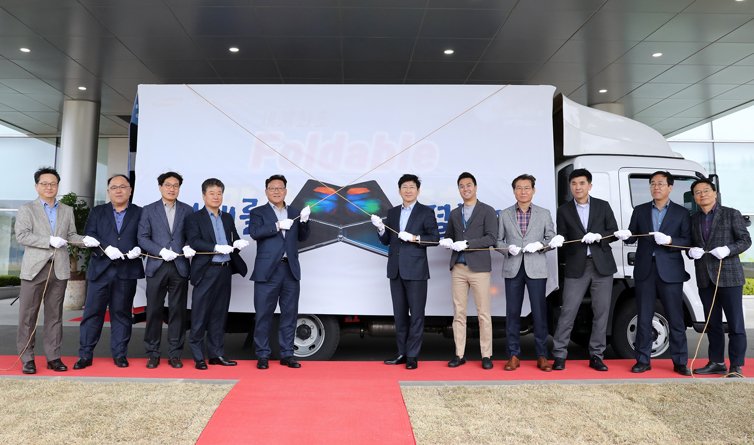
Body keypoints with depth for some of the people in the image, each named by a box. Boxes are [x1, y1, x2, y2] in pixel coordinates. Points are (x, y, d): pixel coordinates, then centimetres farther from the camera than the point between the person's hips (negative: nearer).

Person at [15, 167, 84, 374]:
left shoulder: (67, 211, 15)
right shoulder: (26, 209, 4)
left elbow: (71, 235, 12)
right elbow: (21, 236, -7)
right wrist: (49, 241, -17)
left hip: (59, 269, 3)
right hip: (35, 268, -3)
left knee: (54, 315, 7)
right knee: (28, 315, 3)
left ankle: (53, 357, 13)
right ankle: (27, 359, 12)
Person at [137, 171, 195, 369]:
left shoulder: (187, 210, 9)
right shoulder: (149, 210, 7)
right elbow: (142, 238, 1)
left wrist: (189, 247, -14)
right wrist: (161, 251, -13)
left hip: (180, 266, 1)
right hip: (157, 266, 0)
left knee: (178, 311, 4)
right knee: (154, 311, 4)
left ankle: (174, 354, 13)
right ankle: (152, 353, 16)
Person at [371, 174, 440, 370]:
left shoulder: (426, 212, 0)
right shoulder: (392, 212, 13)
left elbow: (434, 238, -7)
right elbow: (387, 241, 11)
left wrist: (414, 238, -18)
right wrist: (381, 229, -7)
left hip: (416, 270, -5)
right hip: (396, 270, 5)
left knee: (416, 314, 1)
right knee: (400, 313, 11)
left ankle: (413, 356, 9)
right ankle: (402, 352, 21)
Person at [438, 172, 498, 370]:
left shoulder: (487, 211, 1)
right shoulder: (454, 213, 16)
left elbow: (492, 238, -10)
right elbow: (448, 236, 21)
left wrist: (466, 243, -16)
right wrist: (446, 241, -2)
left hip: (479, 268, -4)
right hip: (458, 268, 4)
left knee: (483, 313, 1)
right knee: (458, 313, 6)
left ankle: (486, 355, 10)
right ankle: (459, 354, 13)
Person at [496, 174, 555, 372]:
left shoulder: (544, 213, 8)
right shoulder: (505, 214, 8)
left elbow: (552, 238, 7)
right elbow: (498, 240, 8)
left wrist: (540, 245, -11)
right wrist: (508, 248, -11)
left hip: (536, 268, 0)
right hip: (513, 268, 1)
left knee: (539, 312, 1)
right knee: (512, 312, 4)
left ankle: (542, 356, 12)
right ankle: (513, 355, 13)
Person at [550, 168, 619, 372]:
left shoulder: (603, 206, 8)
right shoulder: (564, 210, 6)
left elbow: (614, 232, 5)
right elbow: (562, 238, 3)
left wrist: (598, 236, -13)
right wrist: (557, 241, -19)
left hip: (602, 265, 2)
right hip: (576, 267, -1)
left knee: (601, 312, 6)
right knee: (568, 311, -3)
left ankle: (596, 355, 17)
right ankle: (559, 355, 5)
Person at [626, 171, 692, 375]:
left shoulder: (681, 212, 7)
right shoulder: (640, 210, 12)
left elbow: (688, 241, 1)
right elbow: (631, 237, 9)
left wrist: (669, 240, -17)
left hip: (670, 271, -1)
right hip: (645, 270, 2)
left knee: (676, 319, 2)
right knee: (643, 319, 5)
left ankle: (680, 362, 13)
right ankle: (643, 360, 13)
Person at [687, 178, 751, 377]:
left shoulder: (731, 214, 1)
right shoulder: (693, 219, 14)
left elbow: (745, 240, -1)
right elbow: (690, 244, 17)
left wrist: (728, 249, -18)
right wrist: (691, 251, -5)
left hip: (729, 275, -4)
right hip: (705, 278, 5)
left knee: (735, 324, -2)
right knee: (712, 324, 11)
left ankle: (736, 367, 4)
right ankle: (716, 363, 20)